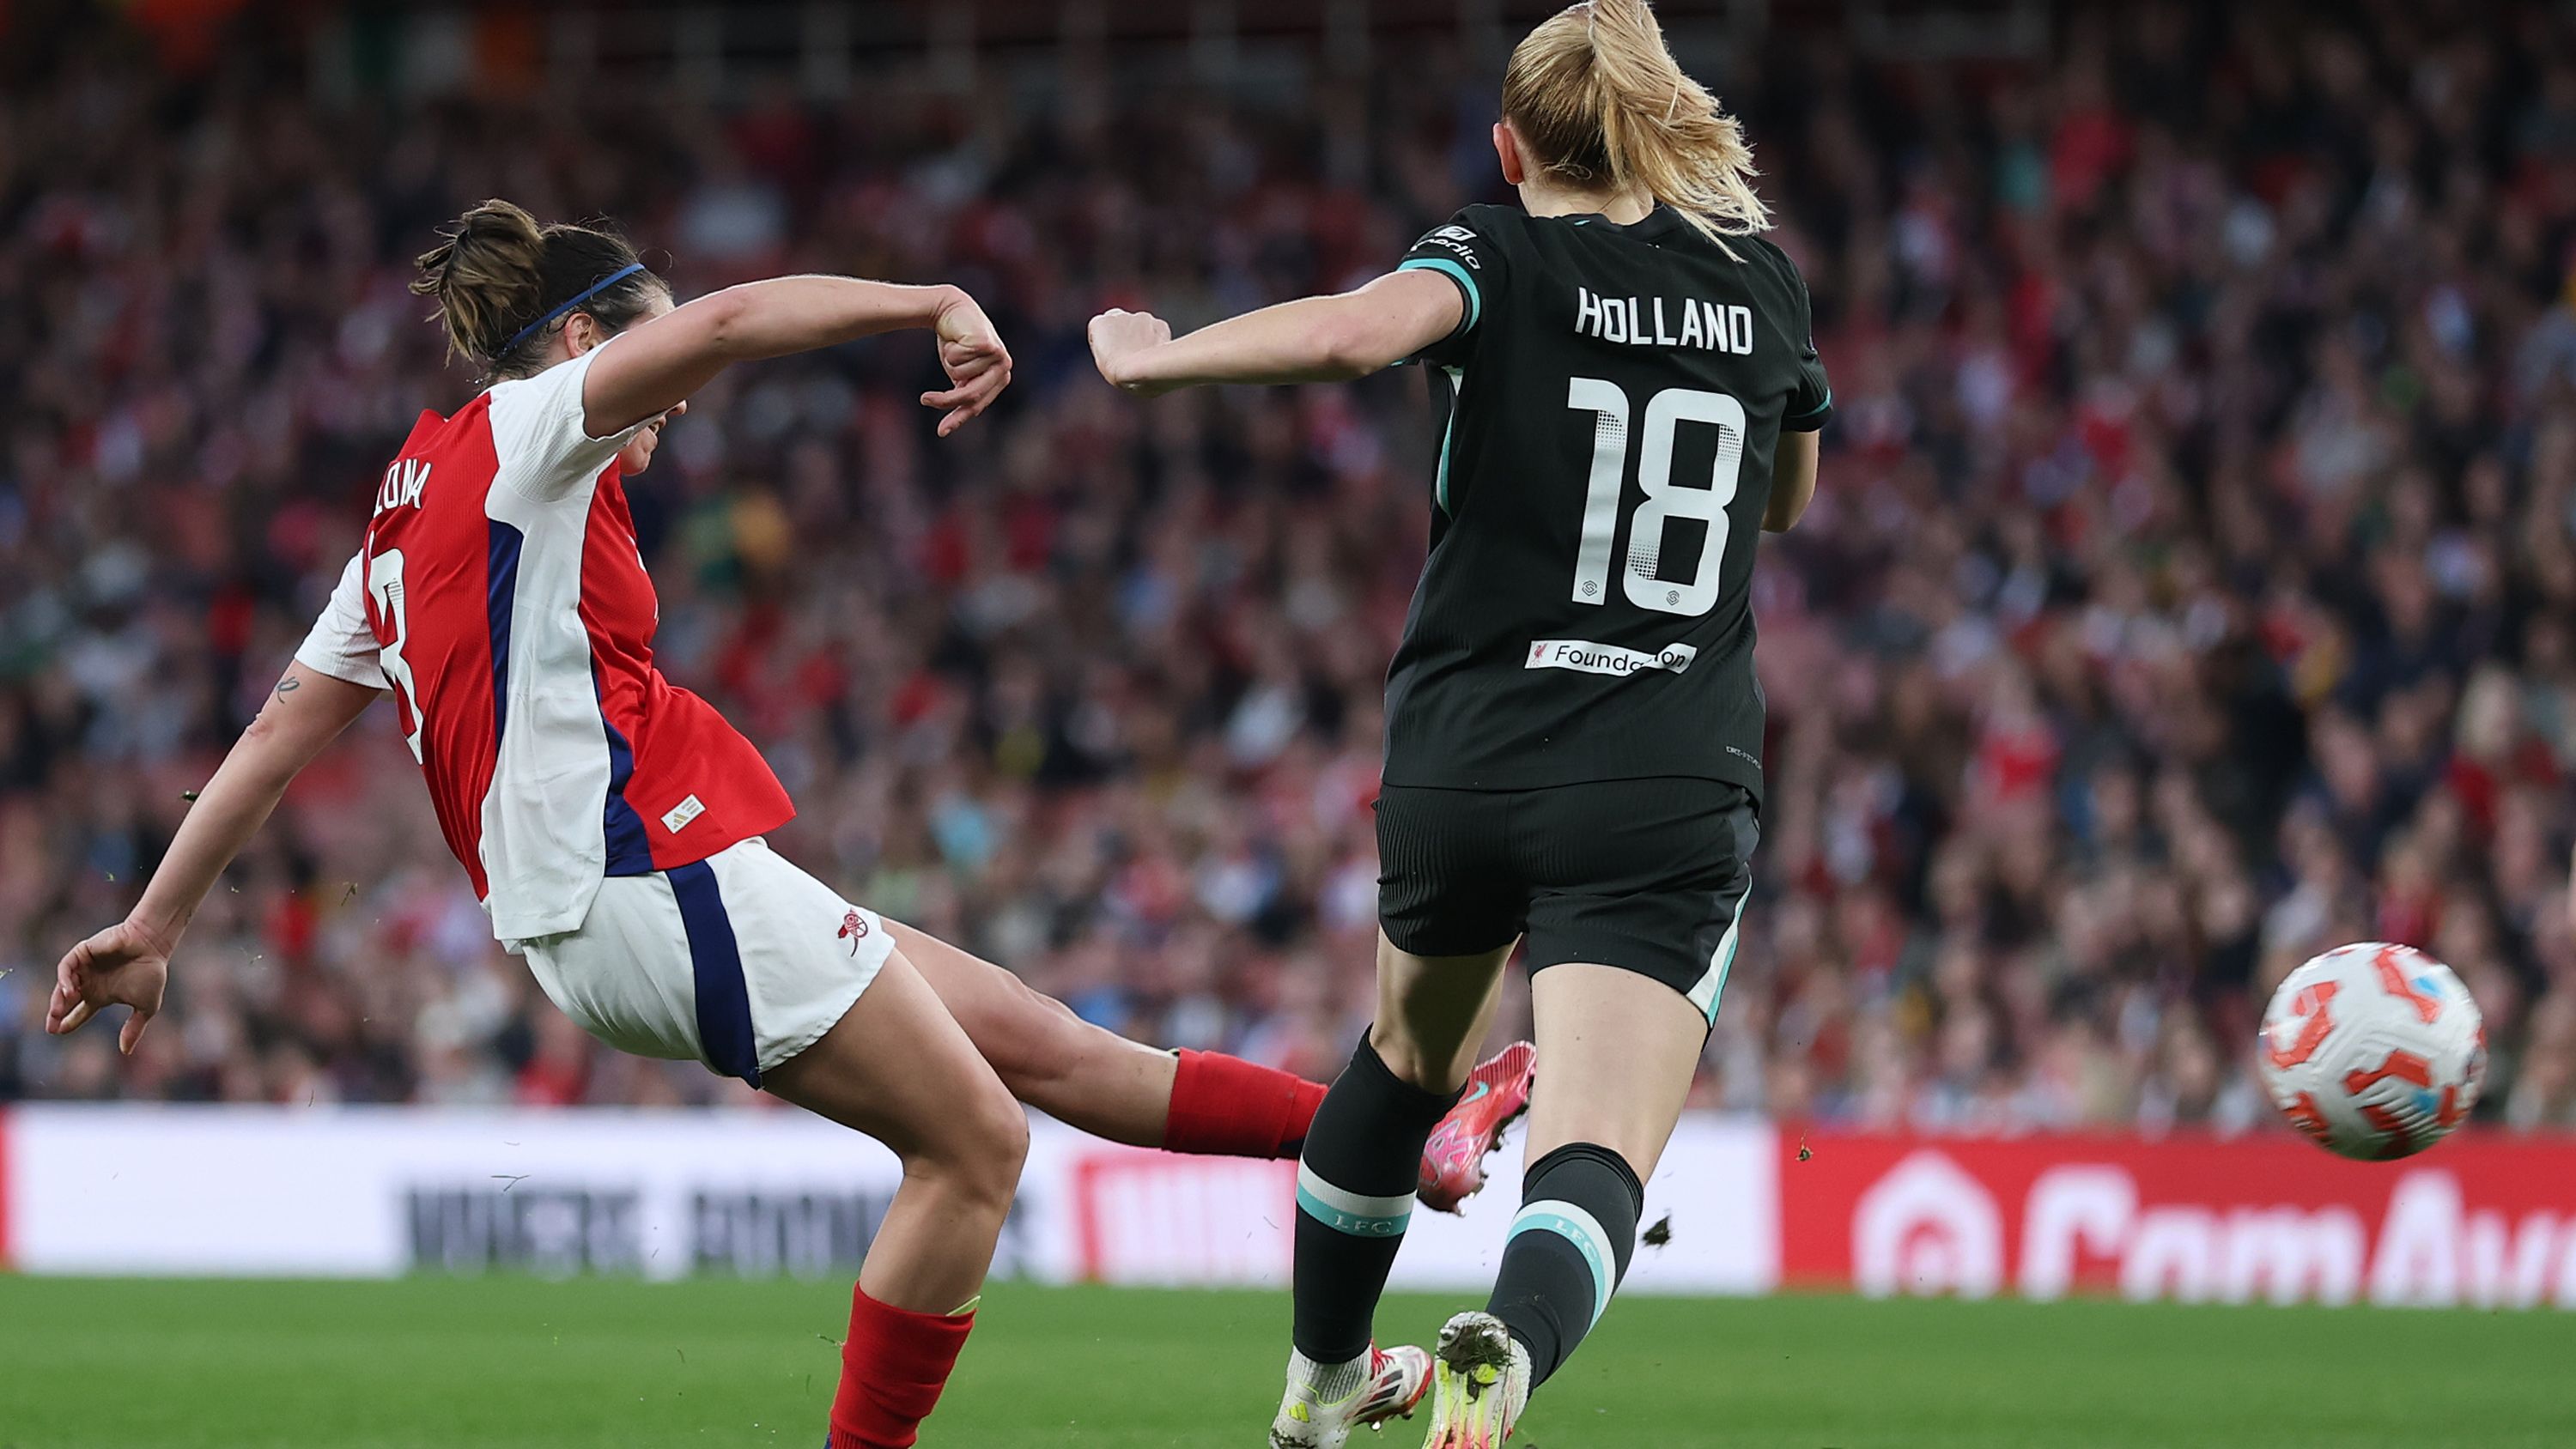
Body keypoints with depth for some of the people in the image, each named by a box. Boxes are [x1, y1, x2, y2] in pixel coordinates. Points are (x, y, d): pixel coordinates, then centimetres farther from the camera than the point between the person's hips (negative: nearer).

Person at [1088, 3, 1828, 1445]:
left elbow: (1358, 329, -25)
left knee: (1412, 1058, 30)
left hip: (1461, 771, 1)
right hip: (1668, 801, -1)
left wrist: (1150, 358, -12)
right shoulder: (1762, 280, 10)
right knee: (1596, 1162, -13)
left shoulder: (1506, 260, -2)